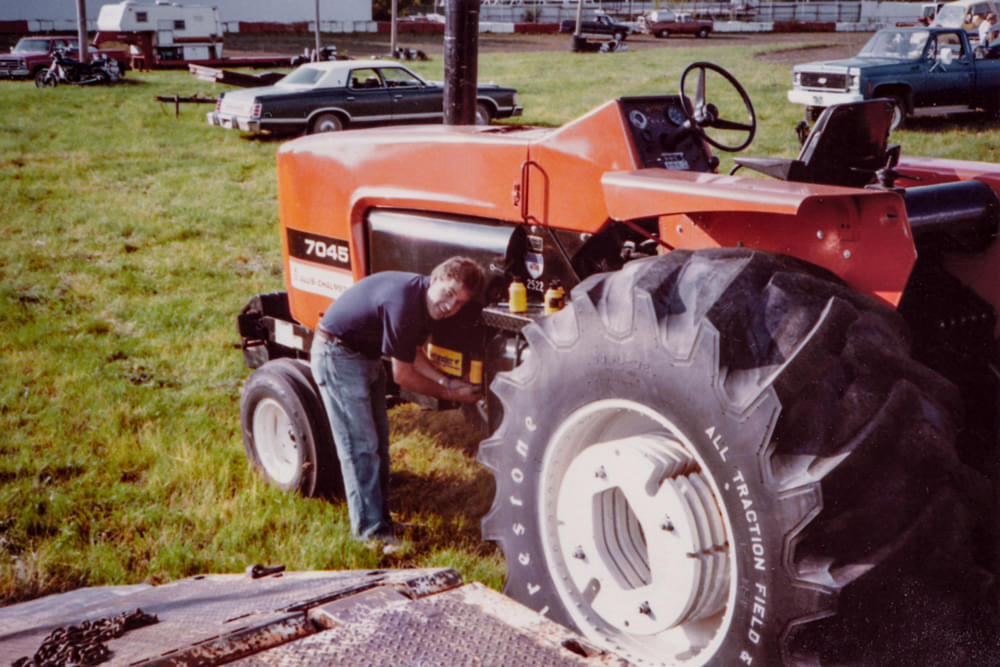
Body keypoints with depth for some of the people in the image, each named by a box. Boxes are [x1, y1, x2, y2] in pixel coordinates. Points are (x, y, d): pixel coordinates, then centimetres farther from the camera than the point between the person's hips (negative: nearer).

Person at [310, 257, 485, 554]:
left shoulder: (425, 303, -4)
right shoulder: (404, 302, -32)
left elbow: (413, 354, 9)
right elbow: (403, 375, -24)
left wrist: (448, 381, -6)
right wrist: (451, 394, -14)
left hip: (367, 354, 10)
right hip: (337, 354, -10)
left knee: (378, 440, 15)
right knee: (360, 445, -7)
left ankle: (380, 517, 26)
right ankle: (371, 531, 2)